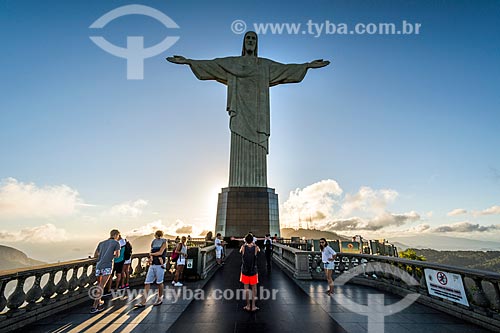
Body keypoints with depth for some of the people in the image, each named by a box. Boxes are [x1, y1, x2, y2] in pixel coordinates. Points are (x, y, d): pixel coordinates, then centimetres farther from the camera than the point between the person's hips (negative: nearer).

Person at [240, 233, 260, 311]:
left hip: (245, 271, 1)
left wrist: (245, 244, 22)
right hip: (253, 271, 0)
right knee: (254, 288, 13)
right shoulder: (255, 248, -13)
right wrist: (254, 244, 26)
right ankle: (253, 306, 18)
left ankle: (248, 306, 21)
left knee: (246, 288, 12)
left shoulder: (243, 247, -12)